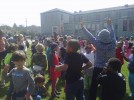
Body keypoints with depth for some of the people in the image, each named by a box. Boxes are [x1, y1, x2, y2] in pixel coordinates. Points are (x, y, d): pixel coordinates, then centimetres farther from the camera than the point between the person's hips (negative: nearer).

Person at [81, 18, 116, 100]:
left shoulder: (98, 45, -22)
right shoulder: (113, 44, -13)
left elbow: (90, 36, -14)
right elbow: (112, 33, 3)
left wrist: (83, 27, -3)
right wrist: (109, 24, 19)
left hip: (98, 69, -3)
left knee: (93, 86, 10)